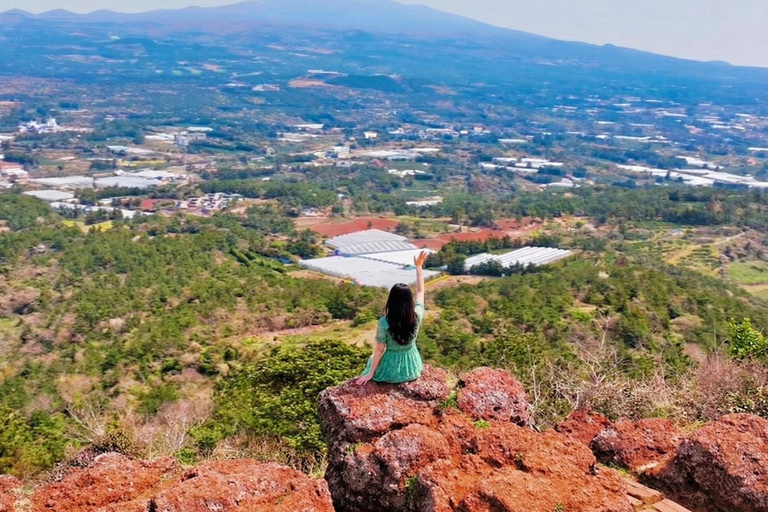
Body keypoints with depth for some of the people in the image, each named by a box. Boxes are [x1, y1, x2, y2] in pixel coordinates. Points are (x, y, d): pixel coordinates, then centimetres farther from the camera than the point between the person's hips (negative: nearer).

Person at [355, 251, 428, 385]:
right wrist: (419, 266, 5)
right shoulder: (417, 317, -17)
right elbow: (420, 291, -2)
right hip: (412, 370, 3)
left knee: (372, 358, 32)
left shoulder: (384, 322, -24)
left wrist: (370, 373, -4)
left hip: (391, 372, -2)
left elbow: (379, 349, -16)